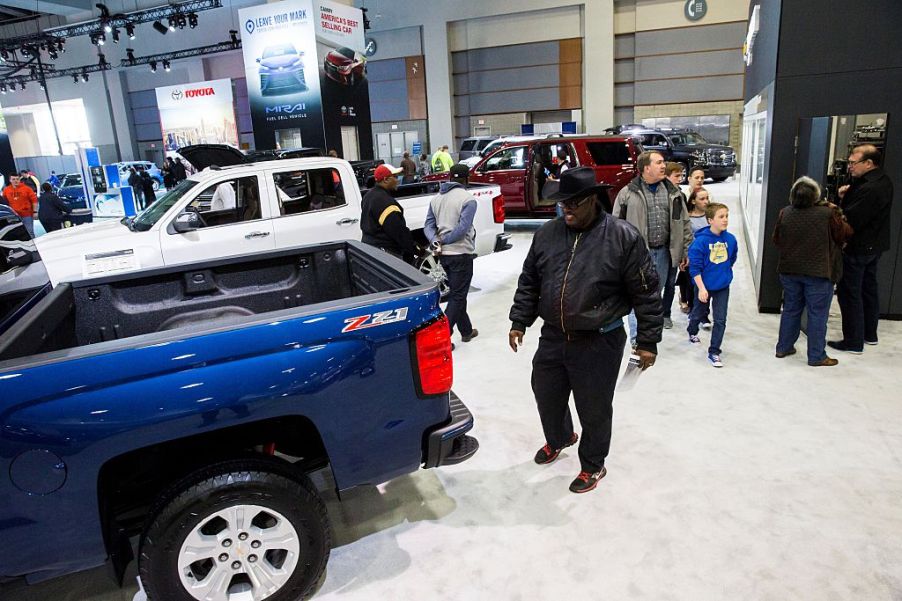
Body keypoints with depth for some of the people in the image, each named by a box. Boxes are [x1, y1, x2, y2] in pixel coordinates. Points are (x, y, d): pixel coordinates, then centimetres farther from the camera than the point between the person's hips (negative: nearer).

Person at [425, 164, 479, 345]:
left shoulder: (436, 198, 8)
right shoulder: (467, 199, -12)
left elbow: (429, 225, 2)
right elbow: (462, 228, -20)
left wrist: (435, 241, -12)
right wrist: (444, 240, -10)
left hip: (443, 254, 7)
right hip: (461, 253, -7)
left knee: (457, 293, 19)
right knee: (457, 296, 0)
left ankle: (466, 331, 30)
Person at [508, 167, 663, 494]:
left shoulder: (623, 237, -12)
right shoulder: (547, 233, 1)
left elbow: (646, 293, -8)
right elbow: (529, 282, 11)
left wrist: (648, 341, -7)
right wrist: (519, 322, 8)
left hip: (599, 343, -5)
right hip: (553, 337, 5)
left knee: (594, 408, 9)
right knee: (546, 395, 21)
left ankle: (593, 465, 34)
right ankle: (559, 438, 52)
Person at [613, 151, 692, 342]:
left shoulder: (672, 192, 7)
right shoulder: (628, 193, -7)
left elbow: (684, 223, 10)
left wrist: (686, 251, 7)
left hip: (663, 252, 4)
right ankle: (637, 339, 4)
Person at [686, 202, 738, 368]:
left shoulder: (730, 239, -7)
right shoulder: (701, 240, -20)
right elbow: (695, 267, -19)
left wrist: (724, 272, 14)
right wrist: (701, 288, -21)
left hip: (723, 287, 3)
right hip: (704, 286, -3)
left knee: (720, 320, 0)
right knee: (698, 314, 20)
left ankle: (714, 352, 9)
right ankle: (692, 332, 50)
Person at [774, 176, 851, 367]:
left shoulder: (785, 213, -6)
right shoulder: (828, 214, -16)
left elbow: (776, 240, 6)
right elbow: (844, 235, -1)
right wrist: (837, 212, 9)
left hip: (789, 271, 4)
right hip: (818, 273, -4)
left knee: (791, 309, 17)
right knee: (817, 314, 6)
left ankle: (783, 347, 26)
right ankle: (816, 356, 13)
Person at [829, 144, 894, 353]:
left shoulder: (869, 189, -27)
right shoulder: (883, 181, 6)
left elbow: (850, 220, -27)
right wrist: (847, 196, -3)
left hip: (858, 248, -10)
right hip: (875, 245, 10)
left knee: (849, 293, -1)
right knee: (869, 288, 20)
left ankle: (853, 342, 6)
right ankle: (870, 334, 34)